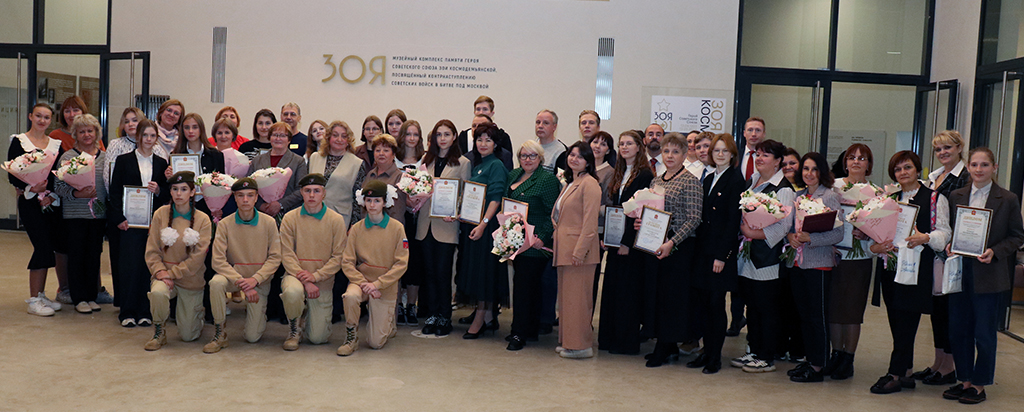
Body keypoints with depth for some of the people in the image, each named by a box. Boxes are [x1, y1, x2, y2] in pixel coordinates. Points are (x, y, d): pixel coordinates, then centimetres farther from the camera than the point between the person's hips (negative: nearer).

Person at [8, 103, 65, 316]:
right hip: (30, 201, -5)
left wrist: (52, 195, -6)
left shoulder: (56, 144, 11)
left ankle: (40, 296, 17)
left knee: (46, 248, 5)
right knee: (43, 247, -11)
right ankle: (34, 301, -3)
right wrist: (30, 188, -20)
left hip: (51, 202, 5)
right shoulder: (19, 142, 0)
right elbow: (12, 175, -5)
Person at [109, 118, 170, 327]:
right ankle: (128, 312, 4)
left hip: (154, 222, 2)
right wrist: (119, 218, -7)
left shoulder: (161, 163, 13)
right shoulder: (124, 160, 7)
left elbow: (167, 195, 14)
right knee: (129, 265, -4)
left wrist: (158, 190, -8)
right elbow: (114, 191, 2)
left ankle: (145, 311, 10)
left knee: (149, 265, 1)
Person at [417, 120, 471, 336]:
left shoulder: (462, 163, 2)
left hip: (446, 224, -4)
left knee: (442, 271, -3)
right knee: (429, 270, 6)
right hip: (426, 222, 4)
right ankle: (431, 314, 15)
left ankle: (444, 317, 8)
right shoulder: (427, 160, 14)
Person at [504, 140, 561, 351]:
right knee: (529, 285, 14)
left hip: (534, 244, -7)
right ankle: (531, 330, 23)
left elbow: (552, 214, -11)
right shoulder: (513, 175, 14)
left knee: (523, 284, -6)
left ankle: (520, 333, 1)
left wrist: (543, 238, -19)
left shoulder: (548, 179, -8)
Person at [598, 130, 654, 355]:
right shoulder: (619, 174, 15)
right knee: (611, 287, 11)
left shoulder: (645, 175, -10)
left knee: (628, 289, -2)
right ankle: (609, 337, 20)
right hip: (616, 241, 8)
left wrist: (627, 242, -17)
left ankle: (627, 341, 8)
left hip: (633, 243, -8)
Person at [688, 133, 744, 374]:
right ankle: (706, 352, 18)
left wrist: (722, 255, -16)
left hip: (722, 250, -7)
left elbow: (733, 219, -12)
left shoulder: (736, 179, -7)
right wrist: (698, 245, 7)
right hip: (703, 248, 7)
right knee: (702, 302, 8)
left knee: (716, 304, -2)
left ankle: (715, 357, 8)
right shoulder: (709, 179, 16)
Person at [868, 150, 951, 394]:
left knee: (906, 322, -6)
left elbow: (944, 232, -4)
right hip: (890, 267, 6)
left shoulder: (935, 198, 2)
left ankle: (895, 374, 0)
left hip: (916, 269, -5)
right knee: (896, 322, 8)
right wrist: (875, 246, -5)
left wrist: (925, 238, -23)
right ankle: (906, 373, 17)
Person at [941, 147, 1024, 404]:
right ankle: (964, 380, 24)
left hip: (989, 275, -4)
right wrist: (949, 244, -5)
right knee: (958, 330, 9)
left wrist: (994, 252, -15)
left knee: (984, 333, 2)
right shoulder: (956, 196, 7)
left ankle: (979, 385, 17)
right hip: (960, 272, 4)